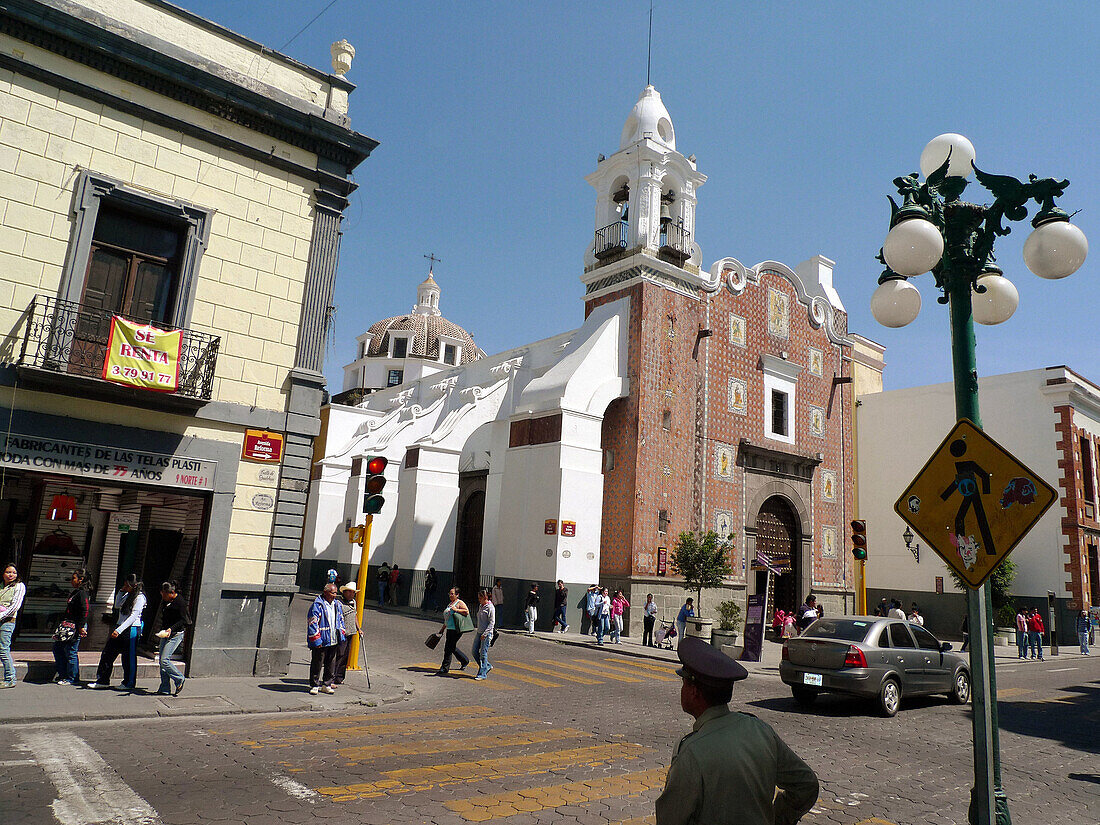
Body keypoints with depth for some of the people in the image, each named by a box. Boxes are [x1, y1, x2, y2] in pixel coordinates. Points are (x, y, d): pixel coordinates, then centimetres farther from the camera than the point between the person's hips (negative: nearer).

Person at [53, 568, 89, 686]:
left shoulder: (82, 593, -15)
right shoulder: (75, 592, 16)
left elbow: (85, 611, -22)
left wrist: (81, 627, -24)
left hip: (75, 627, -11)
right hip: (68, 626, 11)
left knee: (70, 652, -4)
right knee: (57, 647, 15)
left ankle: (72, 678, 6)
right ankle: (63, 675, 25)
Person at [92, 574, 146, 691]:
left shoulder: (140, 597, -15)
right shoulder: (128, 594, 13)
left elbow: (134, 616, -21)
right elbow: (117, 605, 20)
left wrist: (119, 630, -27)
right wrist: (121, 591, 6)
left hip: (132, 629, -9)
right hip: (120, 627, 9)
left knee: (129, 657, 0)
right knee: (108, 652, 9)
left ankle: (129, 683, 12)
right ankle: (103, 680, 20)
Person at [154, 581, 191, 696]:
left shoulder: (180, 603, -16)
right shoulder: (165, 601, 9)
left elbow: (185, 621, -16)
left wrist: (171, 629, -25)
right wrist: (162, 630, 20)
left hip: (175, 634, -9)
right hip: (165, 633, 9)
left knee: (164, 660, -14)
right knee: (162, 661, 7)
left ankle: (179, 679, 6)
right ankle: (165, 689, 14)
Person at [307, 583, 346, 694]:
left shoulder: (336, 604, 10)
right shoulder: (317, 605, -12)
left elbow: (340, 620, 21)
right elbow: (312, 623, -15)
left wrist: (341, 635, 14)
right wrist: (316, 640, -17)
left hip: (334, 641, 7)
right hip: (321, 642, -6)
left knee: (331, 664, 12)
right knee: (317, 664, 3)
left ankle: (326, 685, 23)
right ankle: (314, 685, 16)